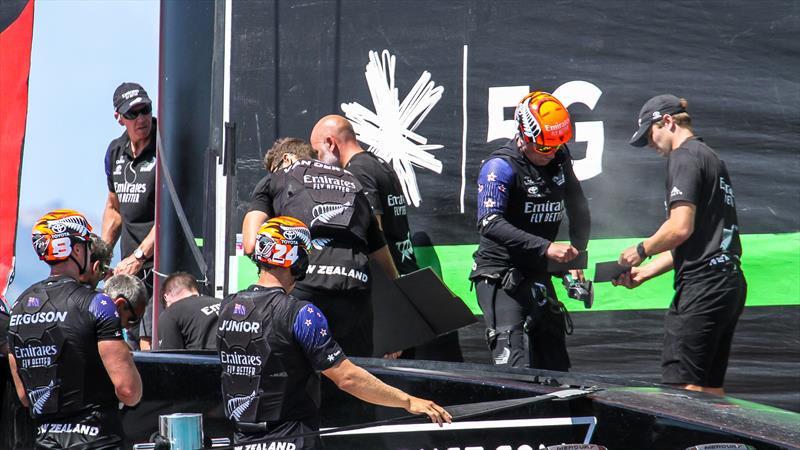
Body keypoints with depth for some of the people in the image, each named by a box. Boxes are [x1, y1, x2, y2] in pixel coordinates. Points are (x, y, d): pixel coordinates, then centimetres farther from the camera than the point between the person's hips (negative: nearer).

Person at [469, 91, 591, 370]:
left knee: (555, 364, 8)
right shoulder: (500, 166, -16)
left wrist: (575, 256, 3)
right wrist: (545, 248, -32)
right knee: (513, 362, -19)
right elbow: (490, 224, -28)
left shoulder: (560, 160, 4)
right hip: (499, 276, -7)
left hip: (537, 274, 7)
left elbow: (578, 208, 17)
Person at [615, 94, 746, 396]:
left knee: (682, 387, -12)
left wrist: (642, 251, 0)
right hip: (730, 282, 10)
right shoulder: (712, 158, 24)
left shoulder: (685, 157, -7)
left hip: (702, 284, -10)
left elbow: (681, 228, -17)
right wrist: (645, 272, 22)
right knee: (711, 391, 9)